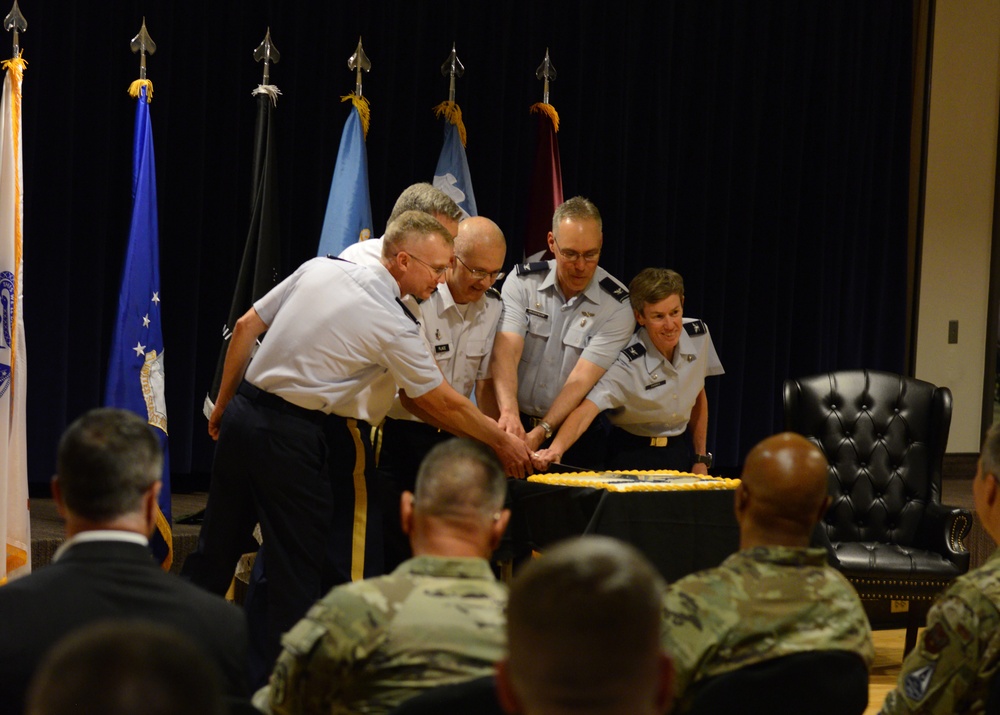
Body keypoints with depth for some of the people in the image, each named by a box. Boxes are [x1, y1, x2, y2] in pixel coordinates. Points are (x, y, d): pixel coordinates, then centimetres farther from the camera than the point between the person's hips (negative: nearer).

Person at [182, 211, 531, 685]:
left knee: (216, 548, 18)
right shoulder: (394, 325, -13)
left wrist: (223, 405, 19)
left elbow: (246, 327, 10)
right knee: (297, 571, 3)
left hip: (241, 411, 7)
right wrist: (503, 442, 9)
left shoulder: (318, 269, 5)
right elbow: (442, 404, -4)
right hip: (292, 436, -7)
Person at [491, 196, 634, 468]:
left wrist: (540, 433, -26)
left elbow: (582, 379, -13)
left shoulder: (617, 306, -5)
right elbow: (506, 352, -14)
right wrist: (509, 412, -31)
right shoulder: (522, 281, 0)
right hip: (517, 425, 1)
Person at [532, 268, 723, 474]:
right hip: (633, 458, -5)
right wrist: (556, 449, -55)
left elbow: (698, 398, 5)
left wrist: (701, 459, 7)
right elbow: (586, 410, -37)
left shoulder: (699, 334, -9)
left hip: (681, 452, 5)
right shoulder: (628, 364, -25)